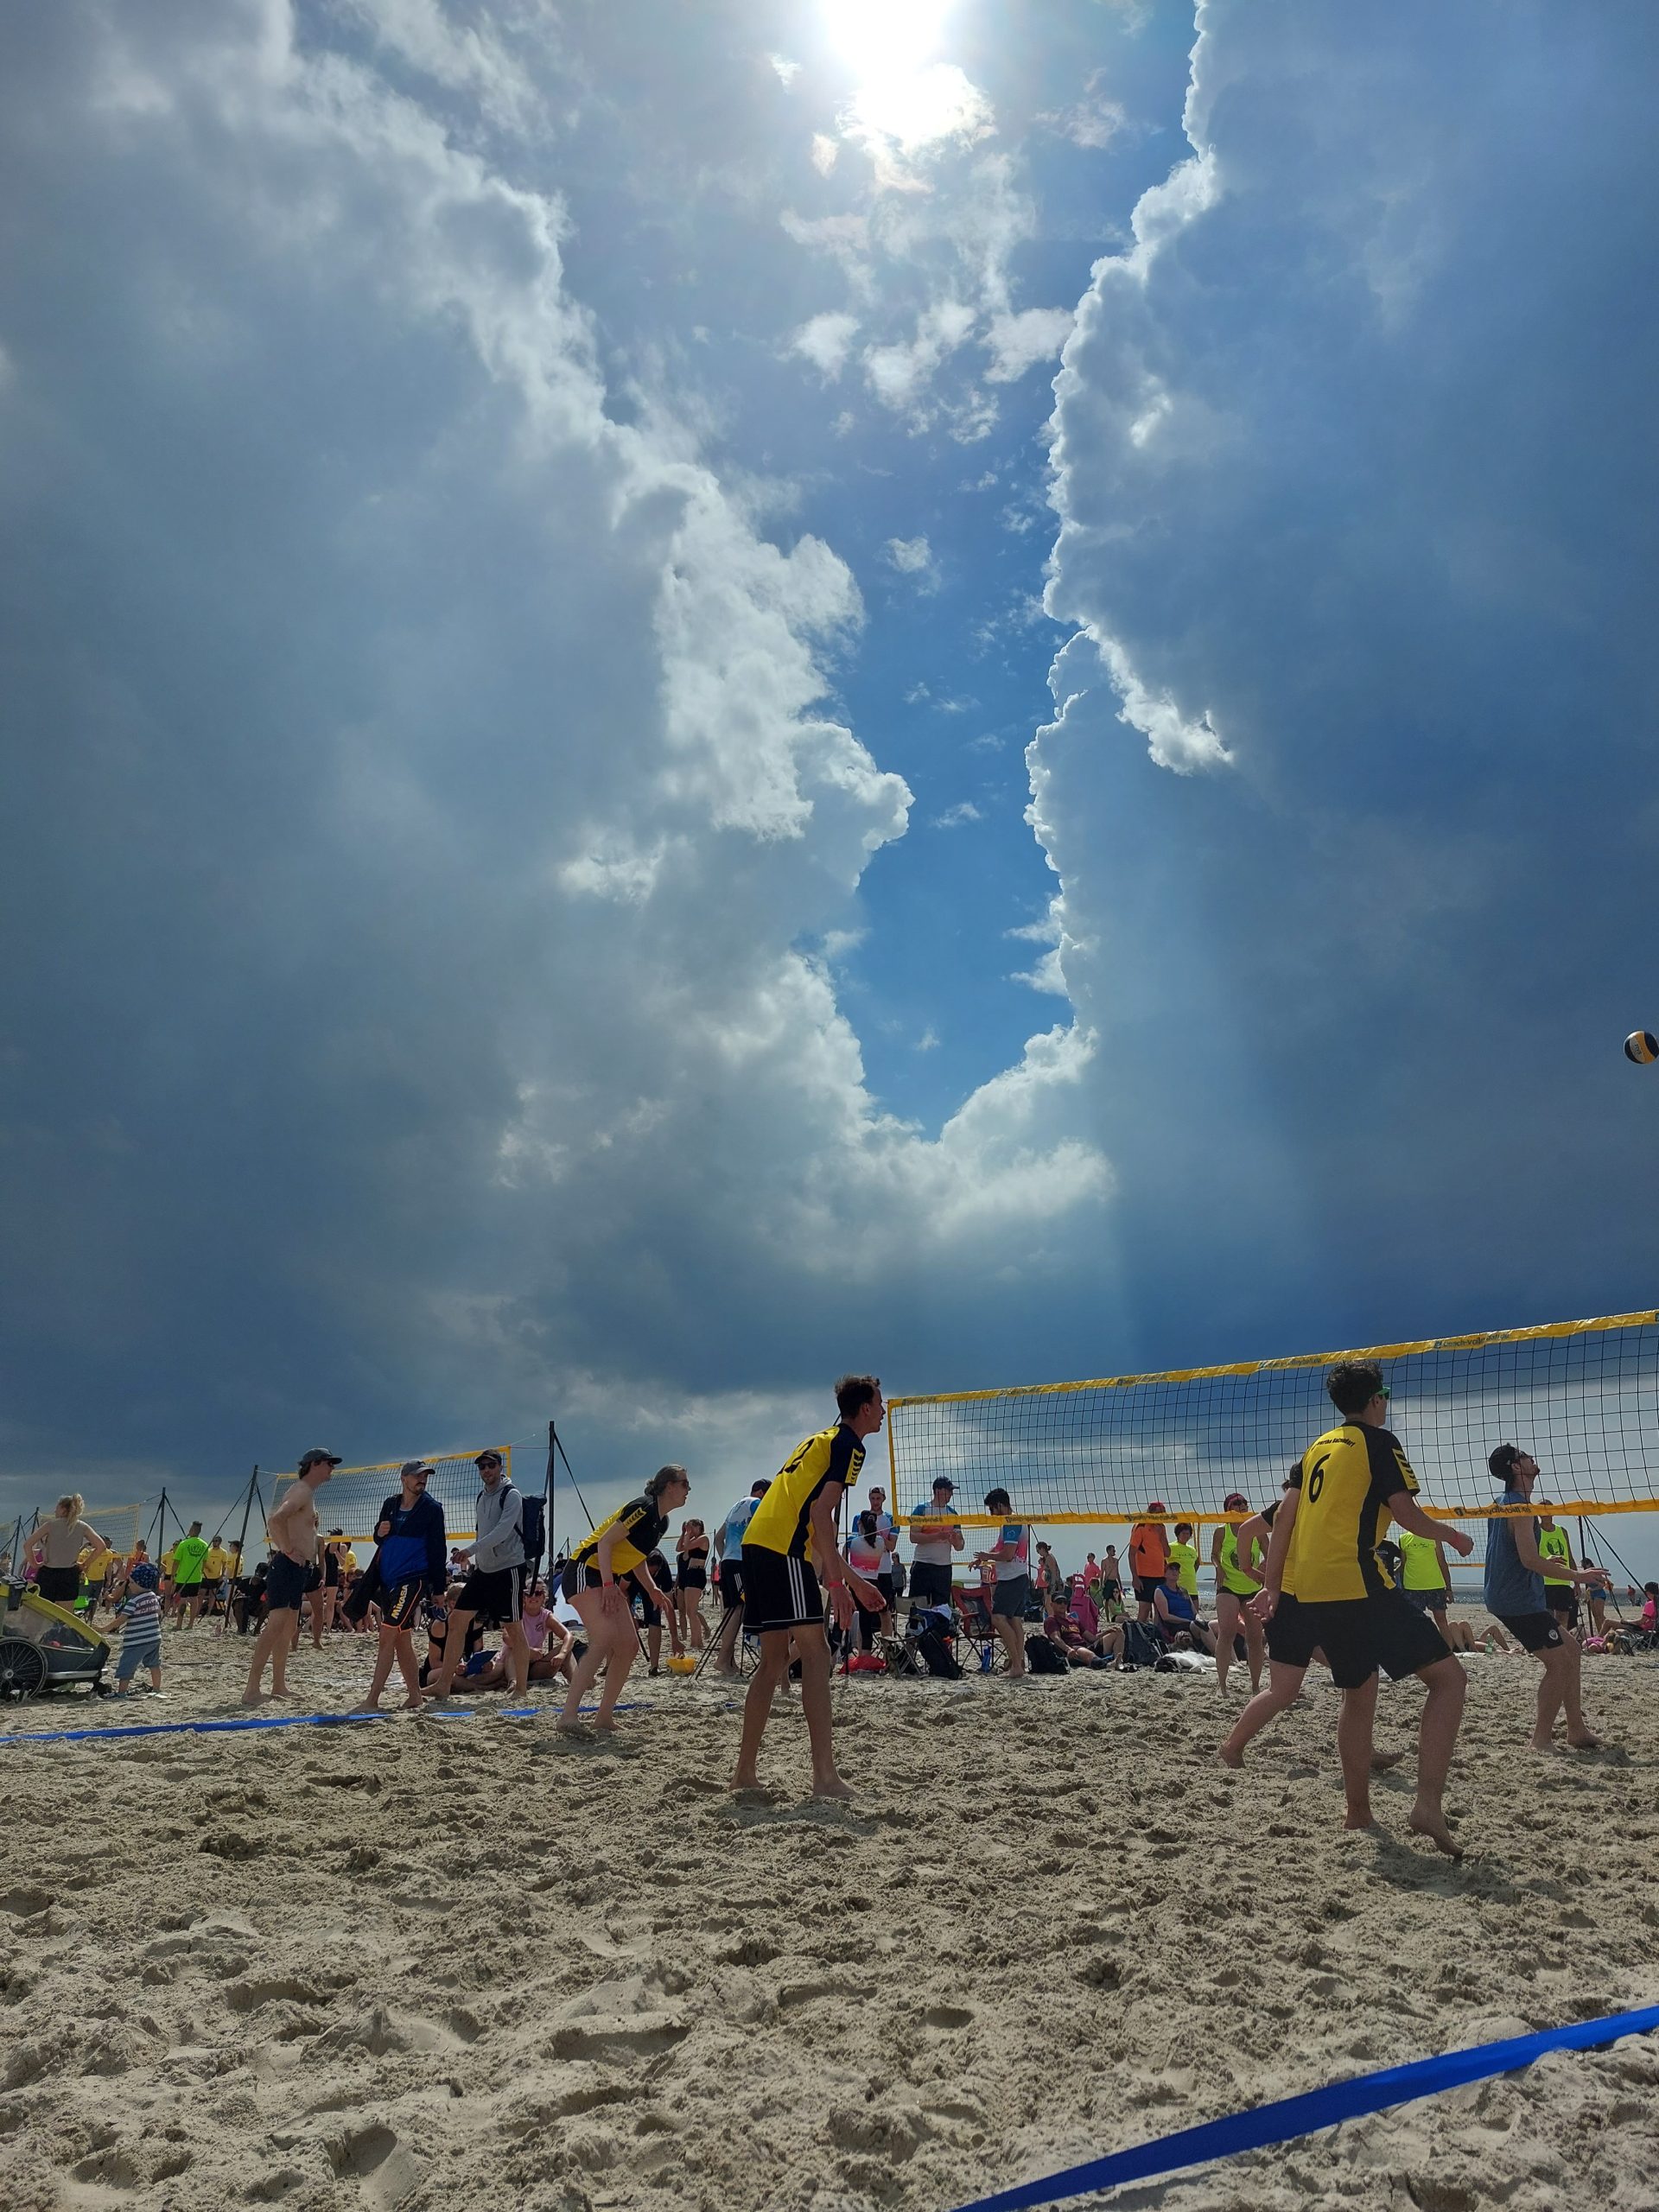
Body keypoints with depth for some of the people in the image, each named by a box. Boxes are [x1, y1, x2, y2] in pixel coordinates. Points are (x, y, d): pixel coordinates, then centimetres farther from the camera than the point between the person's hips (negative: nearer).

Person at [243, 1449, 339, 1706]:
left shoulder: (308, 1493, 20)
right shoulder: (302, 1491, -12)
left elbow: (275, 1524, 29)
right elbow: (275, 1520, -29)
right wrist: (288, 1550, -24)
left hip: (299, 1569, 11)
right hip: (288, 1566, -11)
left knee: (289, 1628, 13)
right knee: (276, 1624, -16)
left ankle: (279, 1686, 19)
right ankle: (252, 1690, -19)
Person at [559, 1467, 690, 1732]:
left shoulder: (661, 1523, 12)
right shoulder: (643, 1508, -18)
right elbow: (605, 1542, -22)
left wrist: (655, 1590, 11)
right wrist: (608, 1585, -27)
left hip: (610, 1579, 10)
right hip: (585, 1570, -10)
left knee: (629, 1646, 2)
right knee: (605, 1638, -26)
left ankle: (604, 1717, 9)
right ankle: (568, 1715, -28)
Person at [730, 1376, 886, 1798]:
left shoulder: (824, 1440, 27)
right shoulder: (849, 1444, -1)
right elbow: (821, 1514, -14)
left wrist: (853, 1580, 33)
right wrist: (838, 1583, -16)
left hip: (757, 1542, 9)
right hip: (783, 1547, -9)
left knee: (774, 1660, 13)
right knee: (815, 1652, -9)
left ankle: (745, 1771, 16)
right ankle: (825, 1775, -13)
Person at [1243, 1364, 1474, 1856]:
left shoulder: (1319, 1446, 18)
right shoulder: (1379, 1442, 0)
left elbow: (1285, 1515, 14)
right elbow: (1406, 1512, -7)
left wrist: (1271, 1585, 15)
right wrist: (1453, 1536, 12)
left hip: (1301, 1589, 7)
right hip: (1355, 1584, -7)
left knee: (1359, 1690, 23)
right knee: (1448, 1677, -1)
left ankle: (1357, 1811, 26)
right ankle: (1427, 1804, -14)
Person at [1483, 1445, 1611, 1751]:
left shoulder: (1504, 1503, 16)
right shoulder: (1520, 1505, -16)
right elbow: (1529, 1559, -23)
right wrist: (1576, 1575, -15)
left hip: (1507, 1596, 11)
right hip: (1518, 1599, -11)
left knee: (1570, 1647, 16)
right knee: (1560, 1661, -8)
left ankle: (1577, 1729, 19)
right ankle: (1542, 1740, -3)